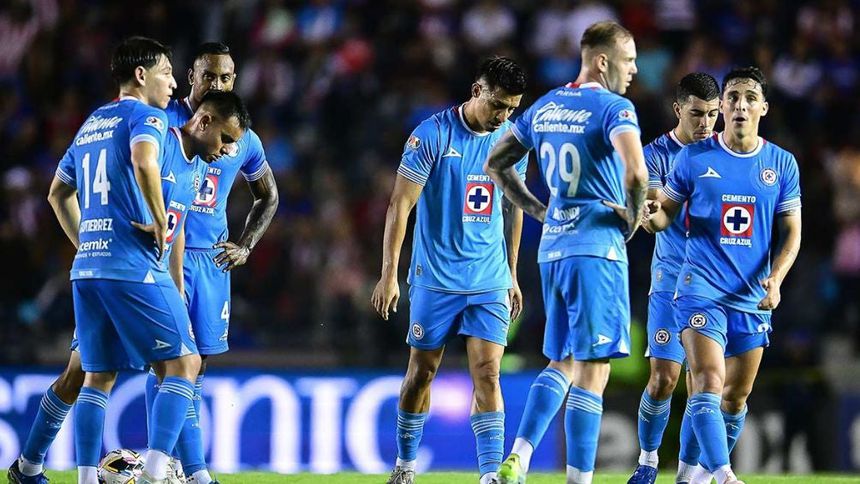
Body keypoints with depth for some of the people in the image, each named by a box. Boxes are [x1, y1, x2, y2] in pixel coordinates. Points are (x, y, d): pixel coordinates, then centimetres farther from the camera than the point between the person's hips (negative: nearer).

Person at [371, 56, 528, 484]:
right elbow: (400, 204, -11)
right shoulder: (432, 135, -11)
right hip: (435, 279, -3)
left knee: (487, 374, -8)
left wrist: (512, 275, 18)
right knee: (422, 372, 8)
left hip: (490, 282, 3)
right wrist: (389, 274, -15)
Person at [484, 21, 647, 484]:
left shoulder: (543, 108, 12)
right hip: (597, 250, -7)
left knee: (561, 364, 16)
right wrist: (633, 217, -9)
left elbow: (495, 163, 21)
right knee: (591, 372, -4)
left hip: (551, 250, 7)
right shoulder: (613, 108, -11)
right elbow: (635, 172, -27)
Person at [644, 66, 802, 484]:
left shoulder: (782, 164, 6)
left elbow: (791, 232, 7)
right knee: (709, 384, -19)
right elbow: (666, 211, 7)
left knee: (736, 398, 9)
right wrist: (652, 215, -18)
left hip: (753, 297, 3)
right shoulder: (694, 158, 1)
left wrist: (775, 279, -9)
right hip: (701, 289, -3)